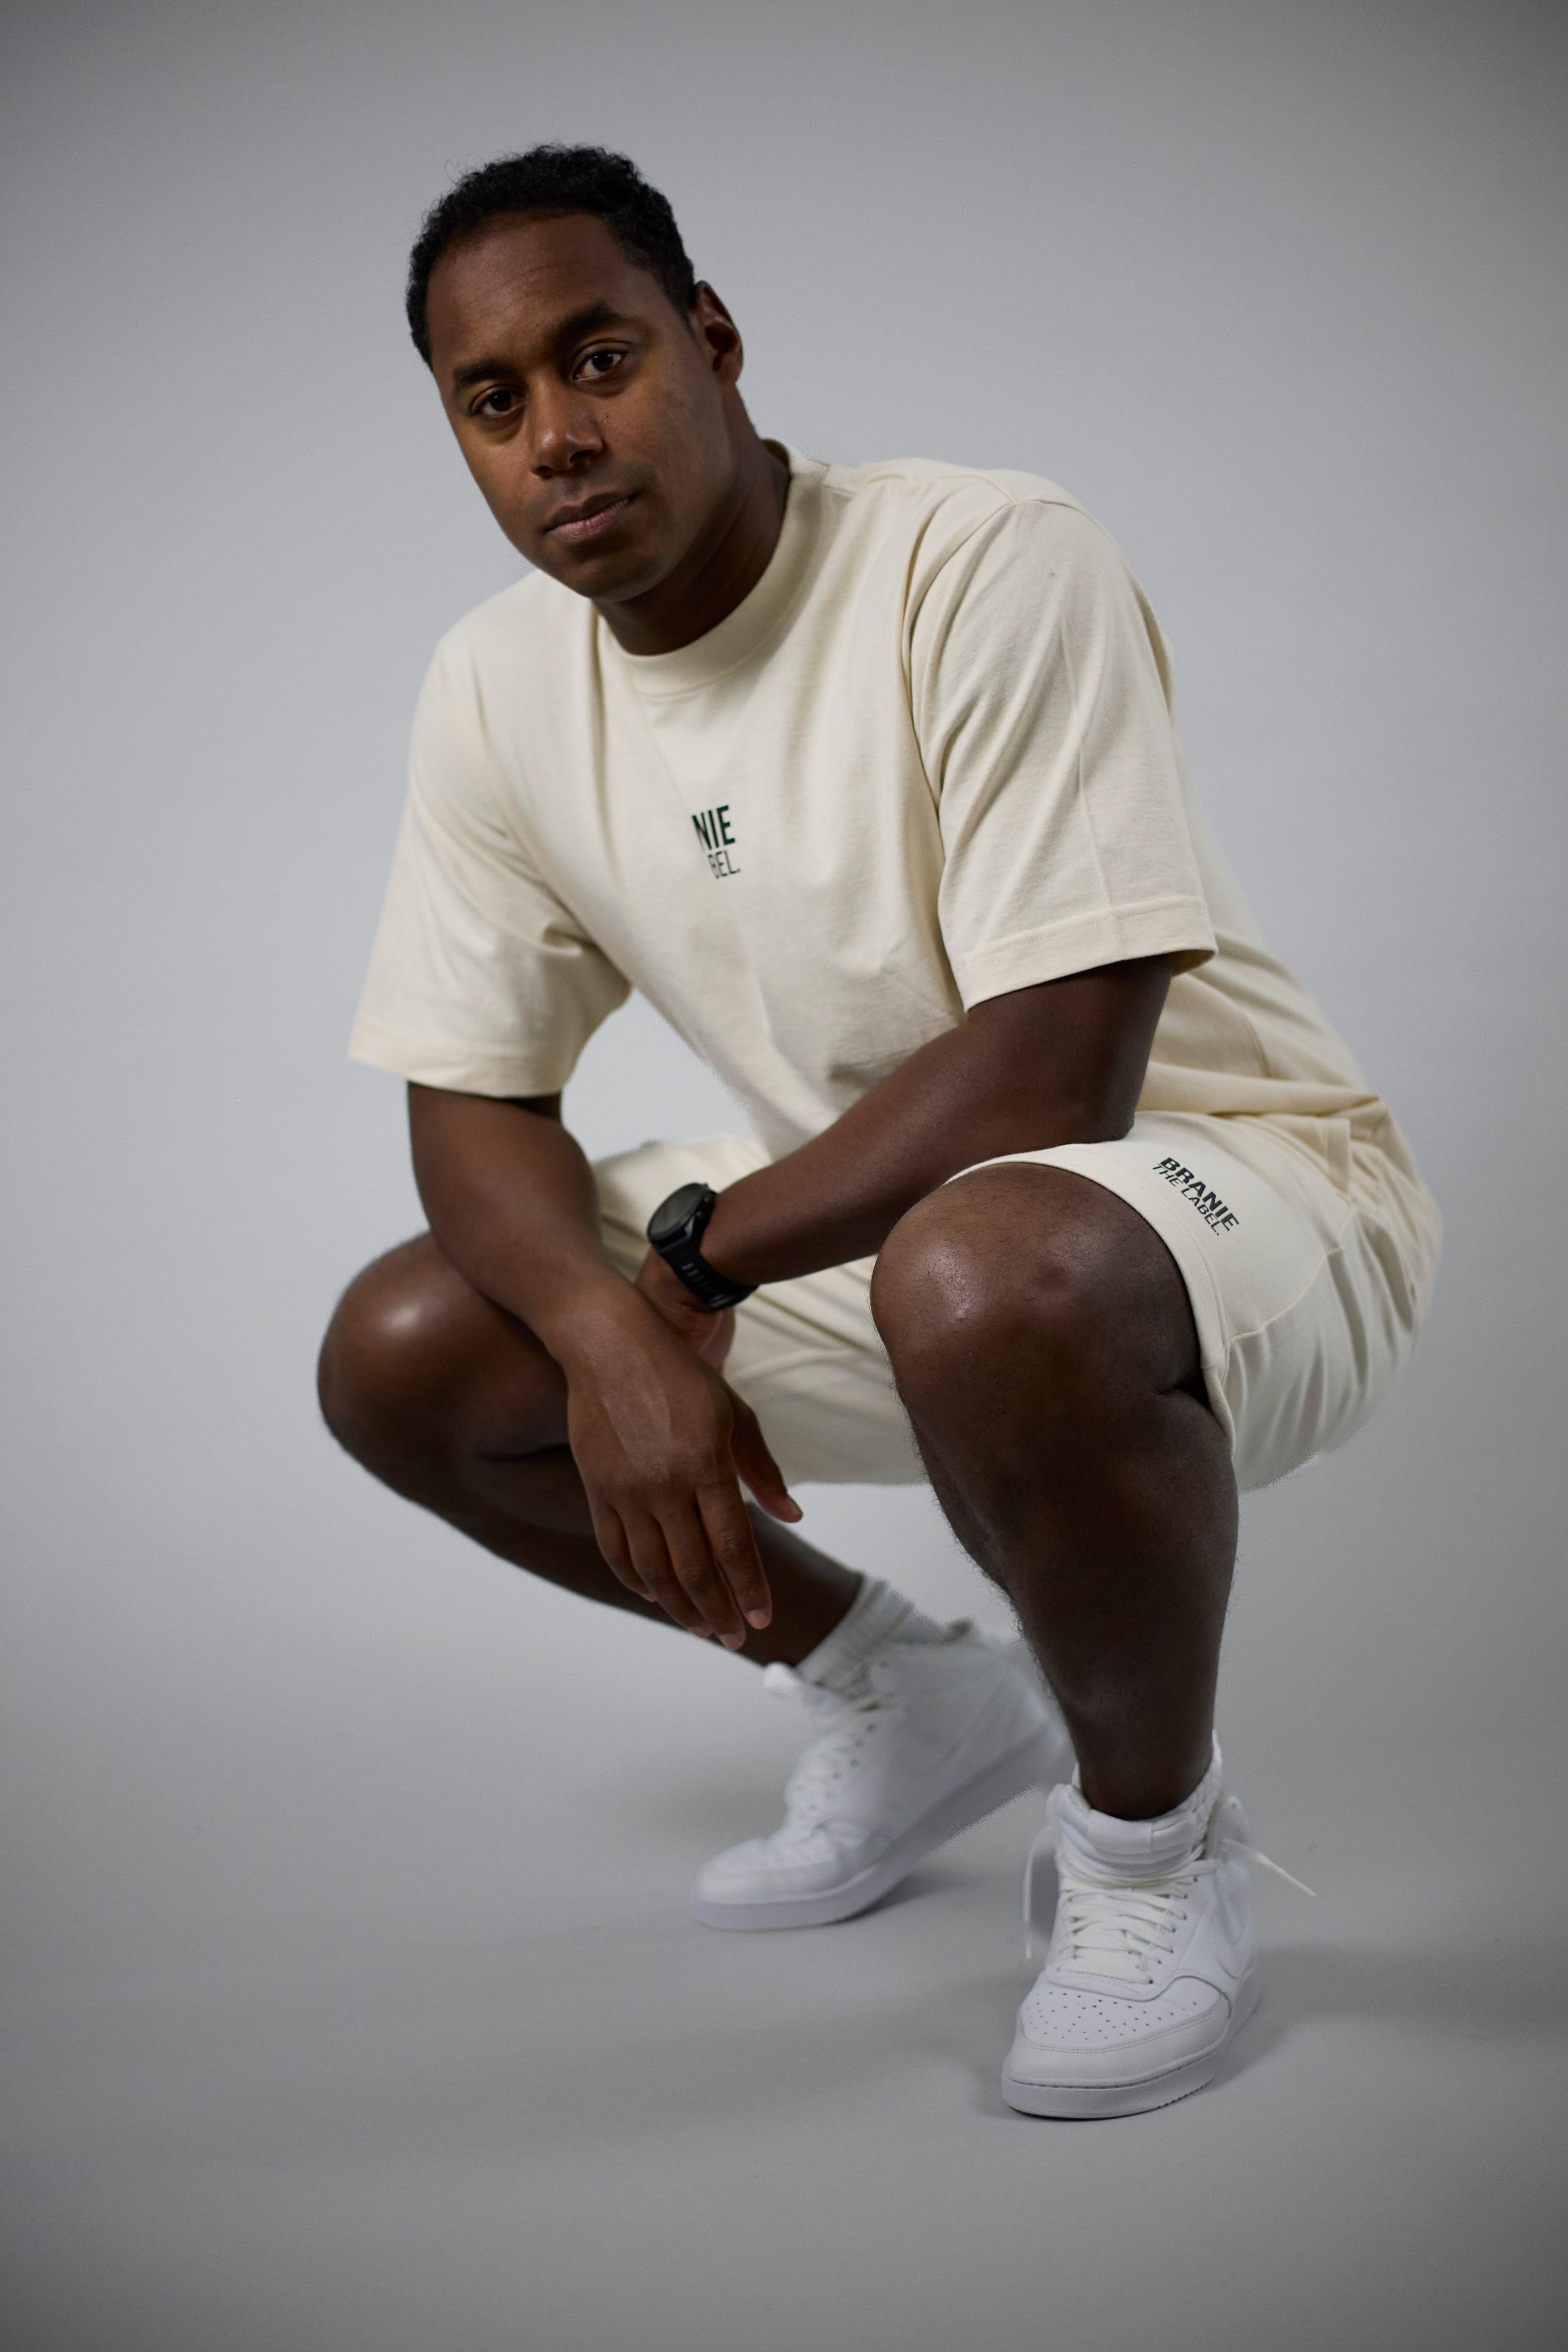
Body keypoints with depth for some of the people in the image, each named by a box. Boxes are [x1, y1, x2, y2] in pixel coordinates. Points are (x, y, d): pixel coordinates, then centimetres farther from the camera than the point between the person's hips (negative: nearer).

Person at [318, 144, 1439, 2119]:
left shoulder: (992, 567, -23)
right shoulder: (496, 689, -2)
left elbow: (1051, 1077, -28)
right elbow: (475, 1103, 0)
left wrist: (692, 1260, -18)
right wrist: (608, 1329, -22)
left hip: (1239, 1182, -7)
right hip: (857, 1218, 7)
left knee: (980, 1278, -41)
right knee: (401, 1360, -3)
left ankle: (1156, 1841, -9)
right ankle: (910, 1707, 16)